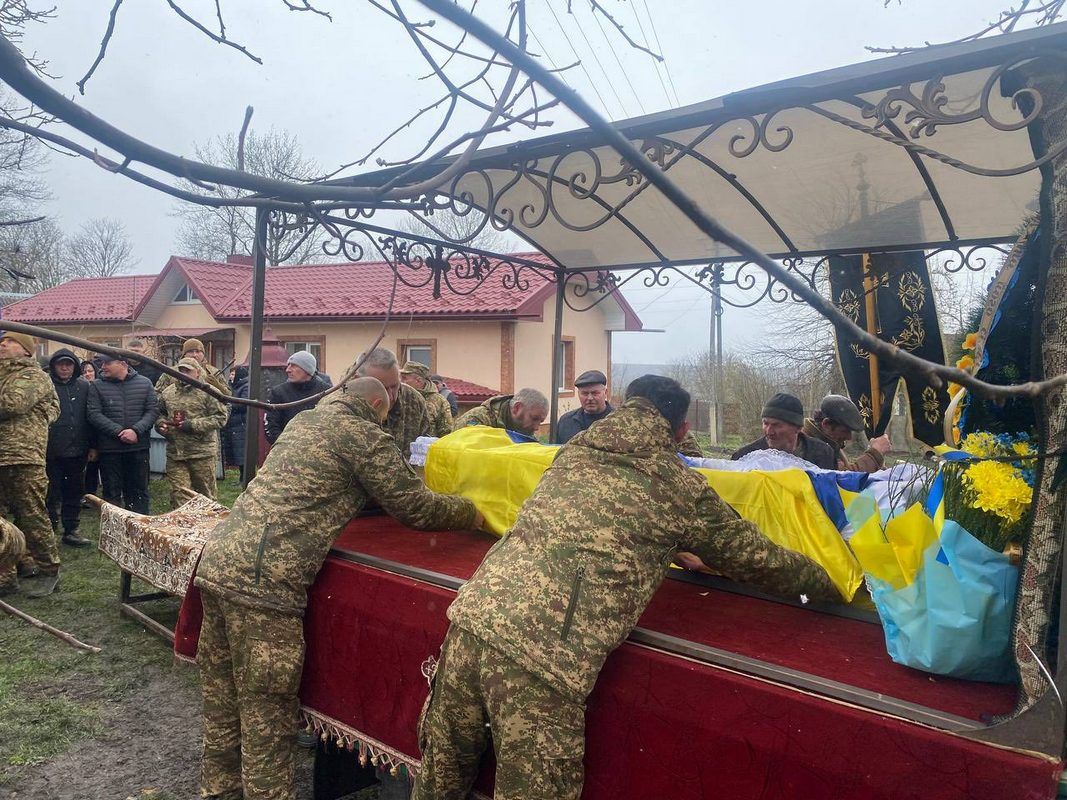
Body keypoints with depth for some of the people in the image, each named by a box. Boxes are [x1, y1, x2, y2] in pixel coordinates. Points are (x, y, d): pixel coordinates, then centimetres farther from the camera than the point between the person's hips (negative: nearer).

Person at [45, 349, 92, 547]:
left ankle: (71, 531, 22)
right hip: (51, 451, -4)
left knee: (74, 493, 11)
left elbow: (90, 417, 9)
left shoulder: (84, 386, 7)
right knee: (51, 495, 3)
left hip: (77, 451, 4)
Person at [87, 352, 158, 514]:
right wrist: (119, 432, -16)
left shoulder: (144, 383, 4)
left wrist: (136, 431, -15)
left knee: (139, 492, 8)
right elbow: (94, 414, -6)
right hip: (109, 448, -1)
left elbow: (153, 410, 0)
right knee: (112, 493, 6)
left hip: (138, 447, 1)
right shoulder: (96, 386, 1)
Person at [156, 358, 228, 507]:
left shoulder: (209, 392, -5)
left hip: (202, 452, -4)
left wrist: (194, 425, -17)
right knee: (178, 493, 5)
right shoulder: (167, 392, 11)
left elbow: (220, 417, -9)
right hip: (175, 453, 4)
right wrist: (161, 423, 1)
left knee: (206, 492, 7)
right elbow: (160, 414, 24)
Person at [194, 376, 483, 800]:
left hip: (217, 560, 9)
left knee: (223, 700, 21)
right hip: (262, 581, -9)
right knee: (267, 714, 3)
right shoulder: (364, 434, -3)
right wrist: (470, 511, 17)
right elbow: (416, 508, 1)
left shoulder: (305, 419, 21)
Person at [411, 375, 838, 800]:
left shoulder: (574, 449, 17)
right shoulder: (683, 489, 3)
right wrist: (826, 583, 34)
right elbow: (760, 560, 15)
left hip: (474, 614, 6)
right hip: (547, 657, -5)